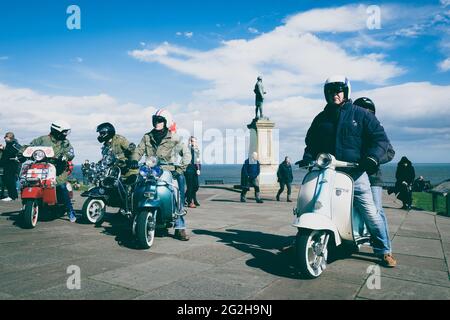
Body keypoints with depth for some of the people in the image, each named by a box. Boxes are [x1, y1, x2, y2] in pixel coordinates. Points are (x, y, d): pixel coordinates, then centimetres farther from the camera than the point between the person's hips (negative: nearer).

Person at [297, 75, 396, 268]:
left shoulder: (361, 114, 6)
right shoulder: (321, 119, 16)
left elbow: (380, 138, 3)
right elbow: (311, 142, 22)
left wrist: (372, 158, -14)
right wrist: (307, 158, 3)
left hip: (355, 172, -3)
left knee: (370, 211, -3)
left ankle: (384, 251, 13)